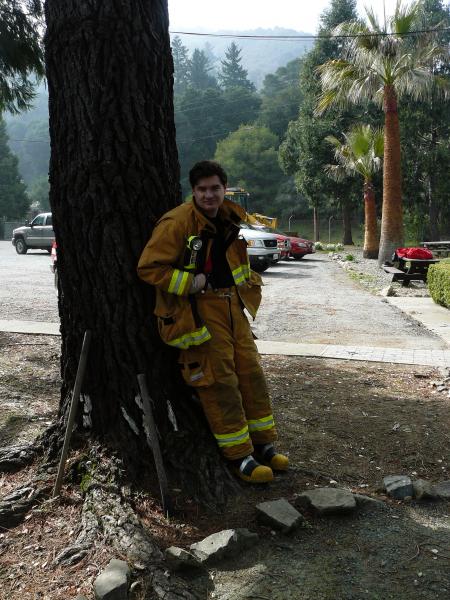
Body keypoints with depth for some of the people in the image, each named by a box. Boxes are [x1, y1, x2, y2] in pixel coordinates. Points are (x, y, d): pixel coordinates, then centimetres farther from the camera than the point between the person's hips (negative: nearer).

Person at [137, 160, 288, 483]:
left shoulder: (232, 216, 9)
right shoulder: (176, 223, -15)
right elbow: (148, 268, -16)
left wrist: (248, 281, 14)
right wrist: (189, 283, -20)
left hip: (232, 304, 8)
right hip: (198, 309, -7)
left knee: (251, 372, 9)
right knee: (220, 381, -4)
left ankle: (263, 443, 24)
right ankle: (239, 455, 9)